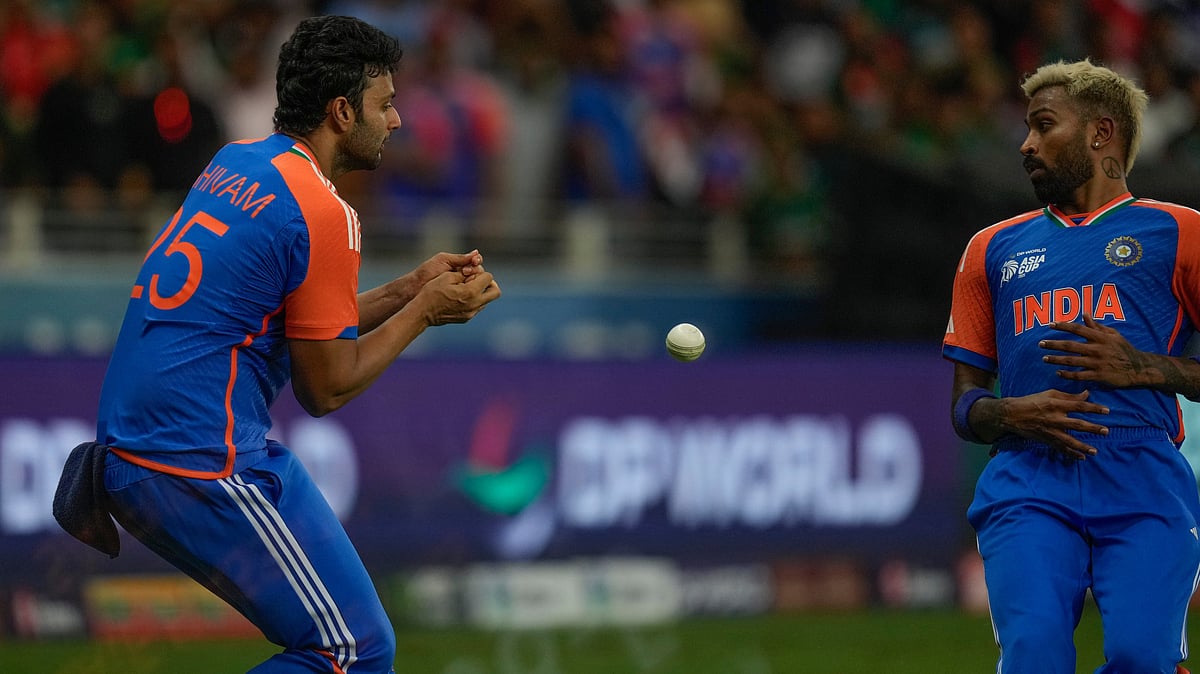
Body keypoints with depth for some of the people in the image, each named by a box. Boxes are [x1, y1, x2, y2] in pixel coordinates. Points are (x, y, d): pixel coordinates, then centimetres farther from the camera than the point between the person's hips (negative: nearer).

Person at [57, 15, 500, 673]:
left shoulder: (235, 163, 13)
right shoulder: (324, 212, -14)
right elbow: (327, 388, -8)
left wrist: (406, 290, 17)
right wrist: (425, 310, 3)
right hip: (201, 470, -10)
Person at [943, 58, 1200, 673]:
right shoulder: (994, 248, 24)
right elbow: (964, 406, 21)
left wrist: (1143, 369, -6)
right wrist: (1012, 414, -1)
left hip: (1144, 483, -2)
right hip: (1027, 487, 2)